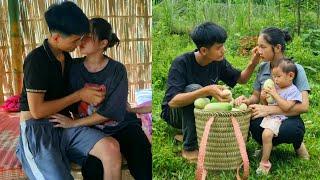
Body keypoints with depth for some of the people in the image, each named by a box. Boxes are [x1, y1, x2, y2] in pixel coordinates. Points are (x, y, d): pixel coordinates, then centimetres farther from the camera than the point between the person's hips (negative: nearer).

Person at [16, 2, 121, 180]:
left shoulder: (66, 57, 12)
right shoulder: (36, 59, -12)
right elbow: (36, 111, -15)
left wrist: (91, 92, 4)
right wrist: (80, 95, -11)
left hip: (65, 125, 6)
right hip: (36, 129, -6)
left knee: (111, 147, -22)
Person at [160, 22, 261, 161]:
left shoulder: (219, 62, -9)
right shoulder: (181, 63, -26)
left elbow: (241, 79, 6)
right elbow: (172, 101, -37)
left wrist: (252, 64, -15)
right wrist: (207, 91, -48)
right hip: (175, 113, -5)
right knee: (194, 88, -35)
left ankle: (185, 133, 7)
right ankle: (189, 148, -19)